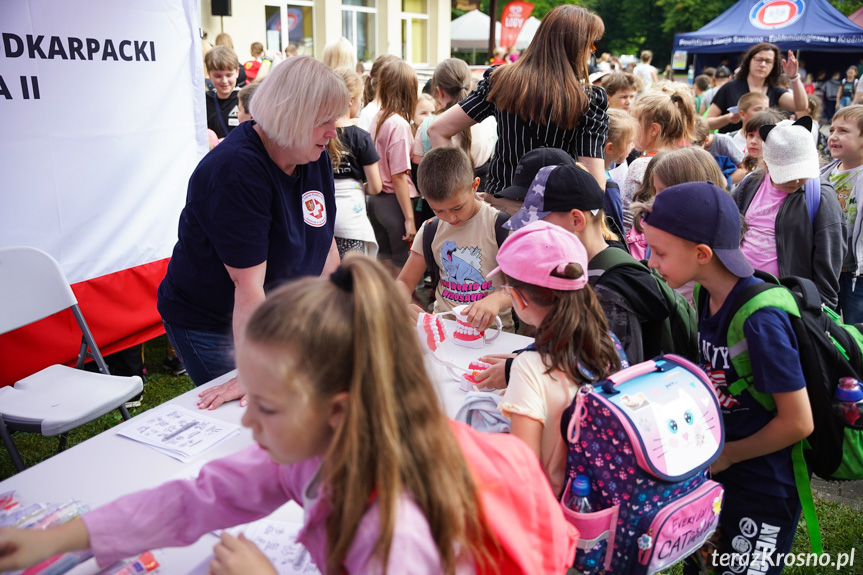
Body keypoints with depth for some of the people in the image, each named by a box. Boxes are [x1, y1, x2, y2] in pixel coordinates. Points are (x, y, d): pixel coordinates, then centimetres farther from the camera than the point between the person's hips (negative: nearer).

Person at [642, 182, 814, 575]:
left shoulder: (759, 320, -28)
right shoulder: (709, 298, -4)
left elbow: (797, 422, -22)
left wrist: (726, 454, -11)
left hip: (763, 492, -7)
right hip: (715, 474, 7)